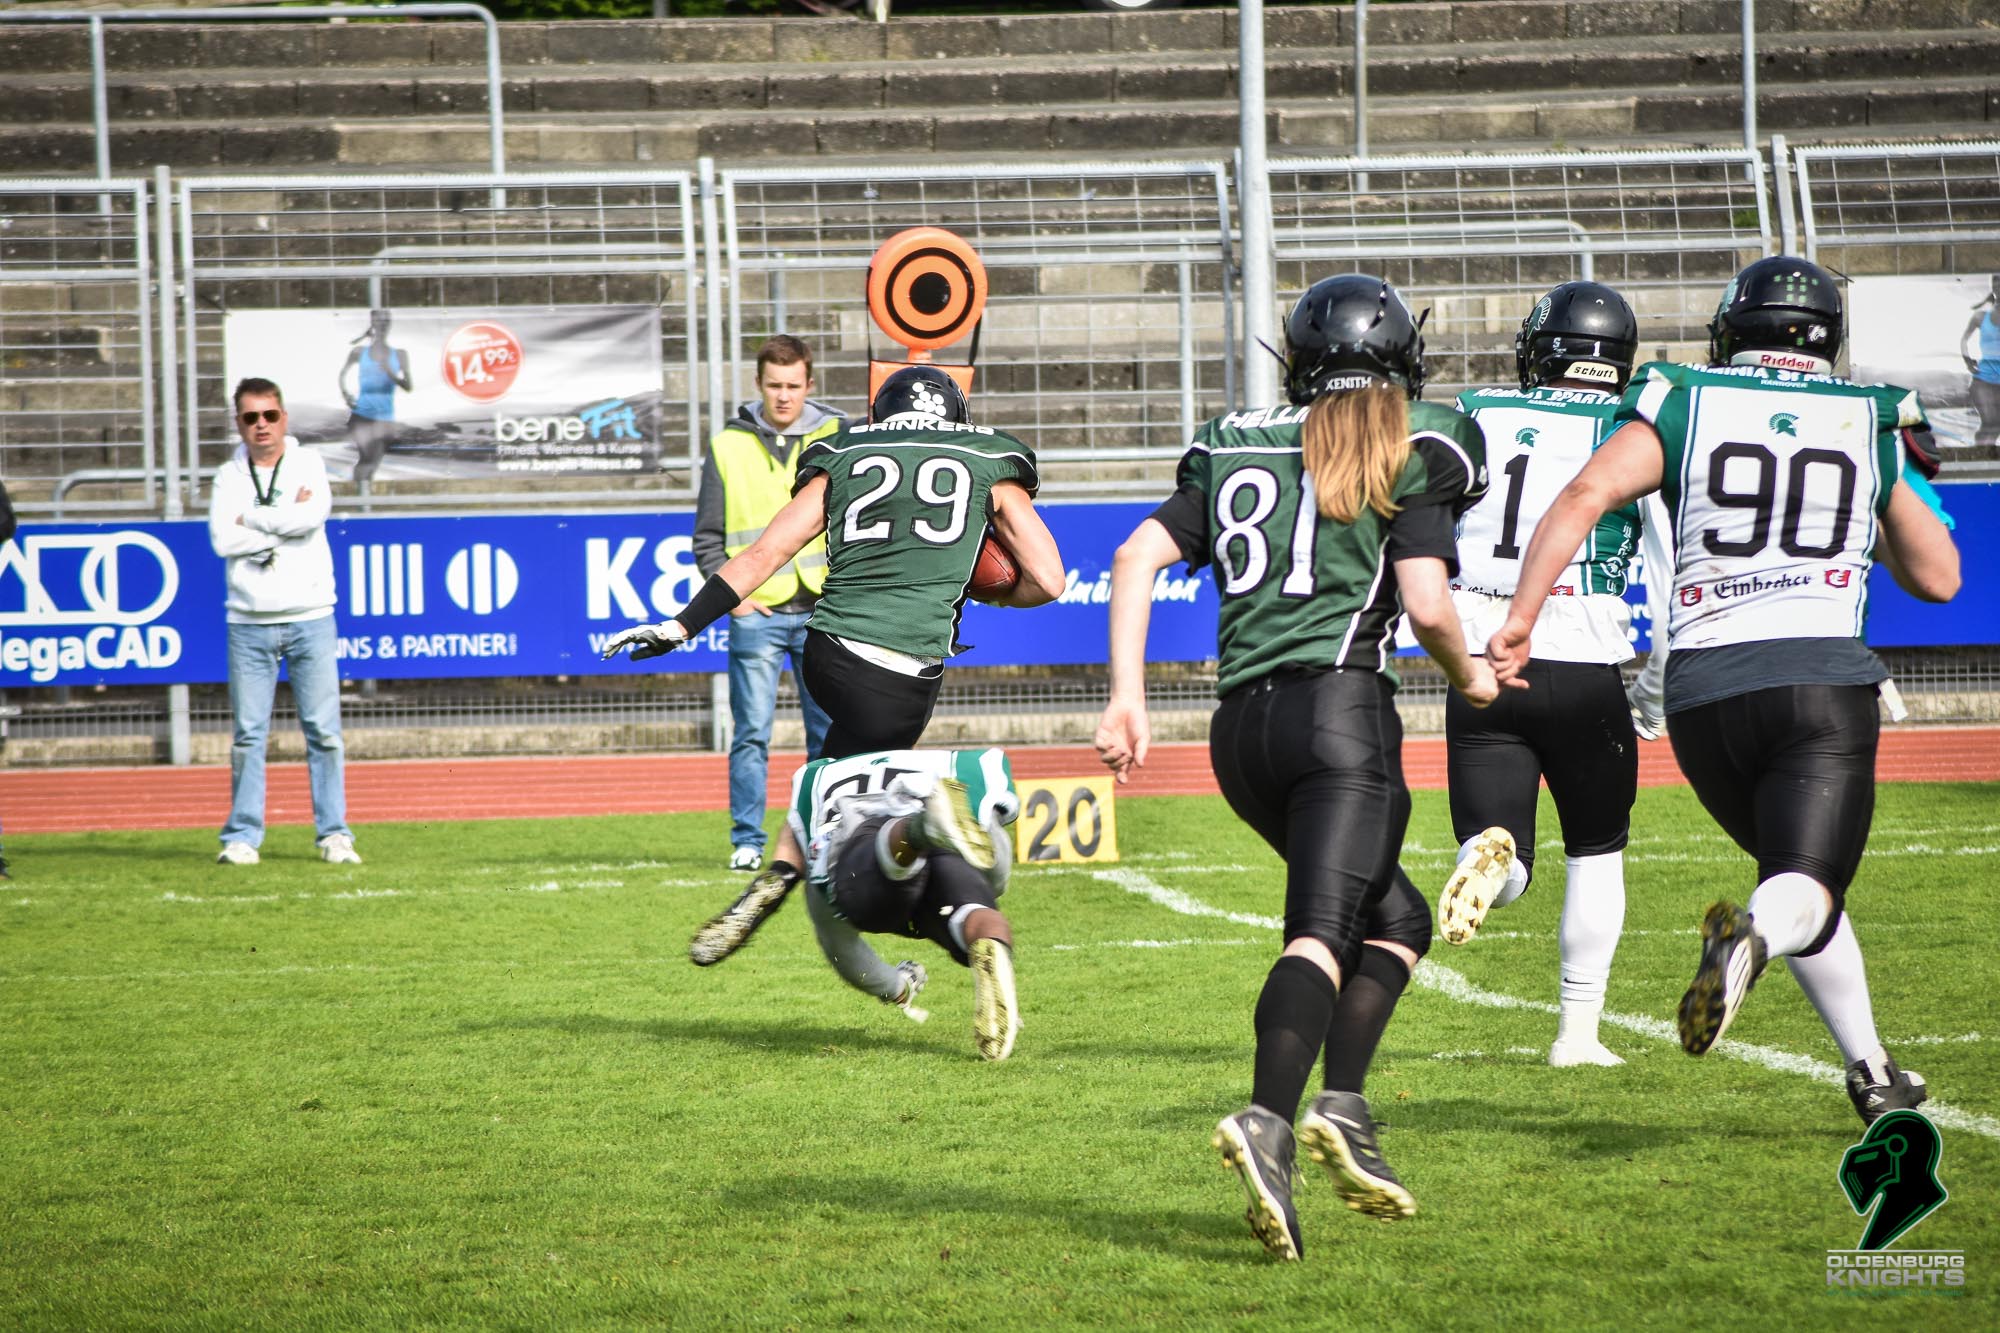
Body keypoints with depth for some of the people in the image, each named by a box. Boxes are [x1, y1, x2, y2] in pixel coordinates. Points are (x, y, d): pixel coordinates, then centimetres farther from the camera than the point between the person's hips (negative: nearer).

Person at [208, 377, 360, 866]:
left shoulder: (308, 464, 7)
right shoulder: (229, 477, 8)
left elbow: (314, 515, -12)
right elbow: (223, 541, -8)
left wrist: (252, 519, -6)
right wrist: (287, 519, -9)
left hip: (309, 618, 0)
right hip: (249, 621, 0)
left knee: (324, 731, -1)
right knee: (248, 733, 0)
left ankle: (334, 834, 5)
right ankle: (243, 836, 4)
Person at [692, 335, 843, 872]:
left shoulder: (837, 440, 6)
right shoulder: (728, 446, 4)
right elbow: (708, 536, 7)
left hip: (823, 612, 1)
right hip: (756, 612, -1)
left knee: (830, 734, 4)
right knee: (751, 733, -5)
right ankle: (747, 842, 0)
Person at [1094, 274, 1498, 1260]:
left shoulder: (1235, 449, 19)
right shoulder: (1412, 451, 5)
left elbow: (1139, 557, 8)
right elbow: (1427, 606, -5)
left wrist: (1126, 696, 7)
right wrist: (1471, 677, 14)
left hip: (1242, 725, 6)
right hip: (1341, 701, -5)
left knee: (1396, 918, 19)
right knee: (1321, 934, -15)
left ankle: (1342, 1107, 2)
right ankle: (1269, 1121, -37)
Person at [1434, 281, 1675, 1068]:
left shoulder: (1475, 418, 10)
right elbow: (1671, 581, 1)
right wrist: (1653, 693, 12)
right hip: (1583, 669, -1)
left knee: (1504, 874, 4)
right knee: (1596, 853, 20)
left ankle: (1490, 852, -31)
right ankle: (1579, 1031, 17)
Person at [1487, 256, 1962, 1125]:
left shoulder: (1682, 406, 11)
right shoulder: (1874, 422, 14)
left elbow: (1584, 498, -6)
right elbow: (1937, 578, 20)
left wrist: (1520, 617, -8)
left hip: (1704, 686, 2)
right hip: (1824, 677, -2)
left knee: (1802, 874, 21)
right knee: (1804, 889, -10)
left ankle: (1871, 1074, 19)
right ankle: (1751, 936, -45)